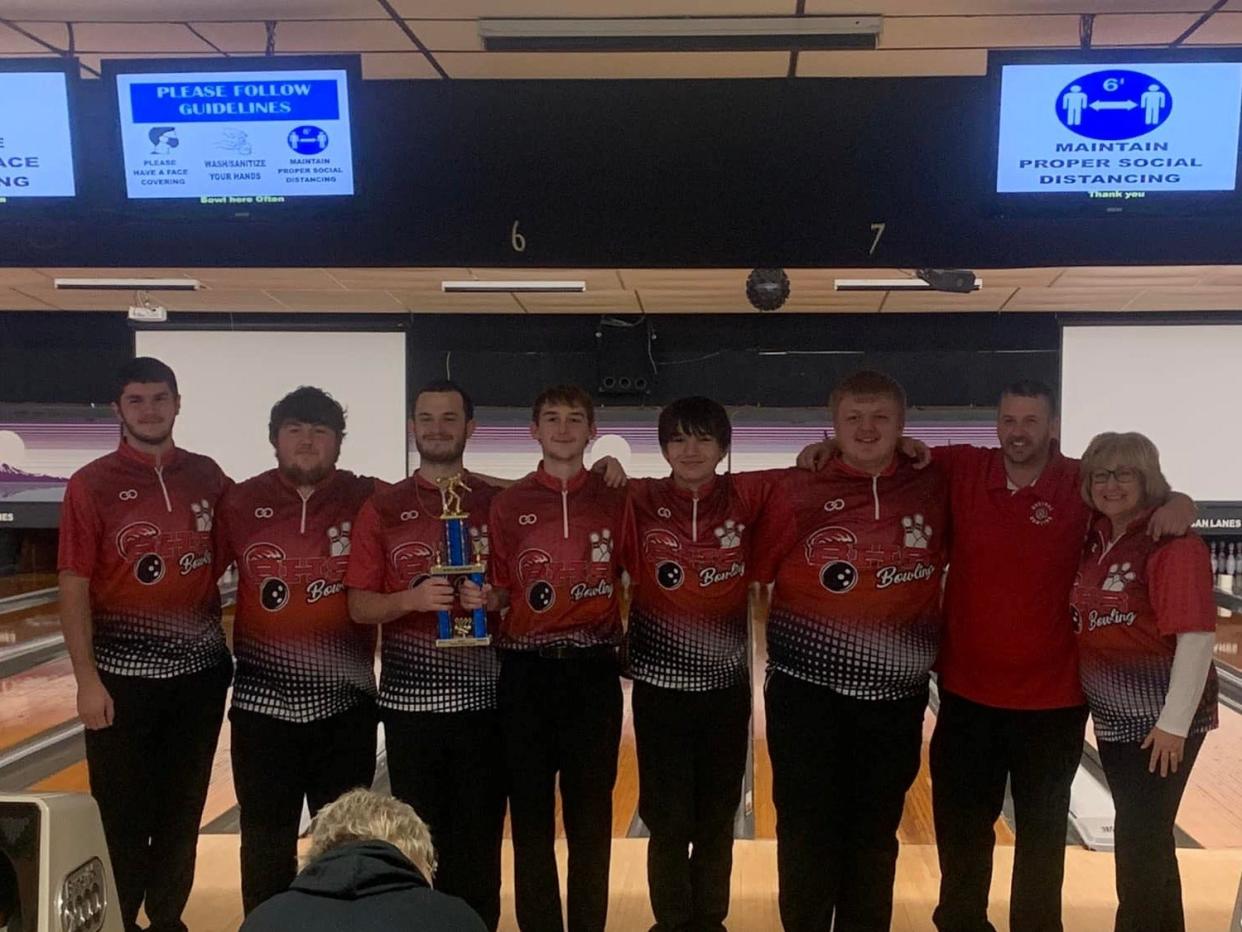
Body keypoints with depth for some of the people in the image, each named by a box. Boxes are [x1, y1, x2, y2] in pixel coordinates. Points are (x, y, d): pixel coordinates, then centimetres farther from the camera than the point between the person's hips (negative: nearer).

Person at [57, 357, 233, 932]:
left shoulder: (207, 477, 3)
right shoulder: (92, 485, -6)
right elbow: (74, 588, -8)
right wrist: (87, 680, -12)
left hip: (201, 669, 3)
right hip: (123, 671, -3)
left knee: (183, 808, 14)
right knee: (122, 814, 7)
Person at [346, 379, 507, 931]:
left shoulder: (499, 505, 4)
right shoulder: (382, 509, 3)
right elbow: (360, 607, 1)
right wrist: (412, 598, -18)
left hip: (482, 693, 0)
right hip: (409, 695, 0)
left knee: (479, 832, 7)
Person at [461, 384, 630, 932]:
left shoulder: (614, 500, 3)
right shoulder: (509, 503, 4)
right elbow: (503, 590, 6)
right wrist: (484, 597, -14)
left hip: (593, 671, 0)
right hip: (526, 672, 1)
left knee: (591, 813, 7)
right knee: (530, 812, 7)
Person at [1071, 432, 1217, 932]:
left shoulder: (1174, 544, -17)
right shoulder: (1095, 540, 5)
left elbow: (1197, 636, -21)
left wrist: (1174, 724, -21)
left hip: (1160, 720, -7)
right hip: (1115, 716, 7)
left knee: (1138, 838, 0)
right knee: (1147, 835, 18)